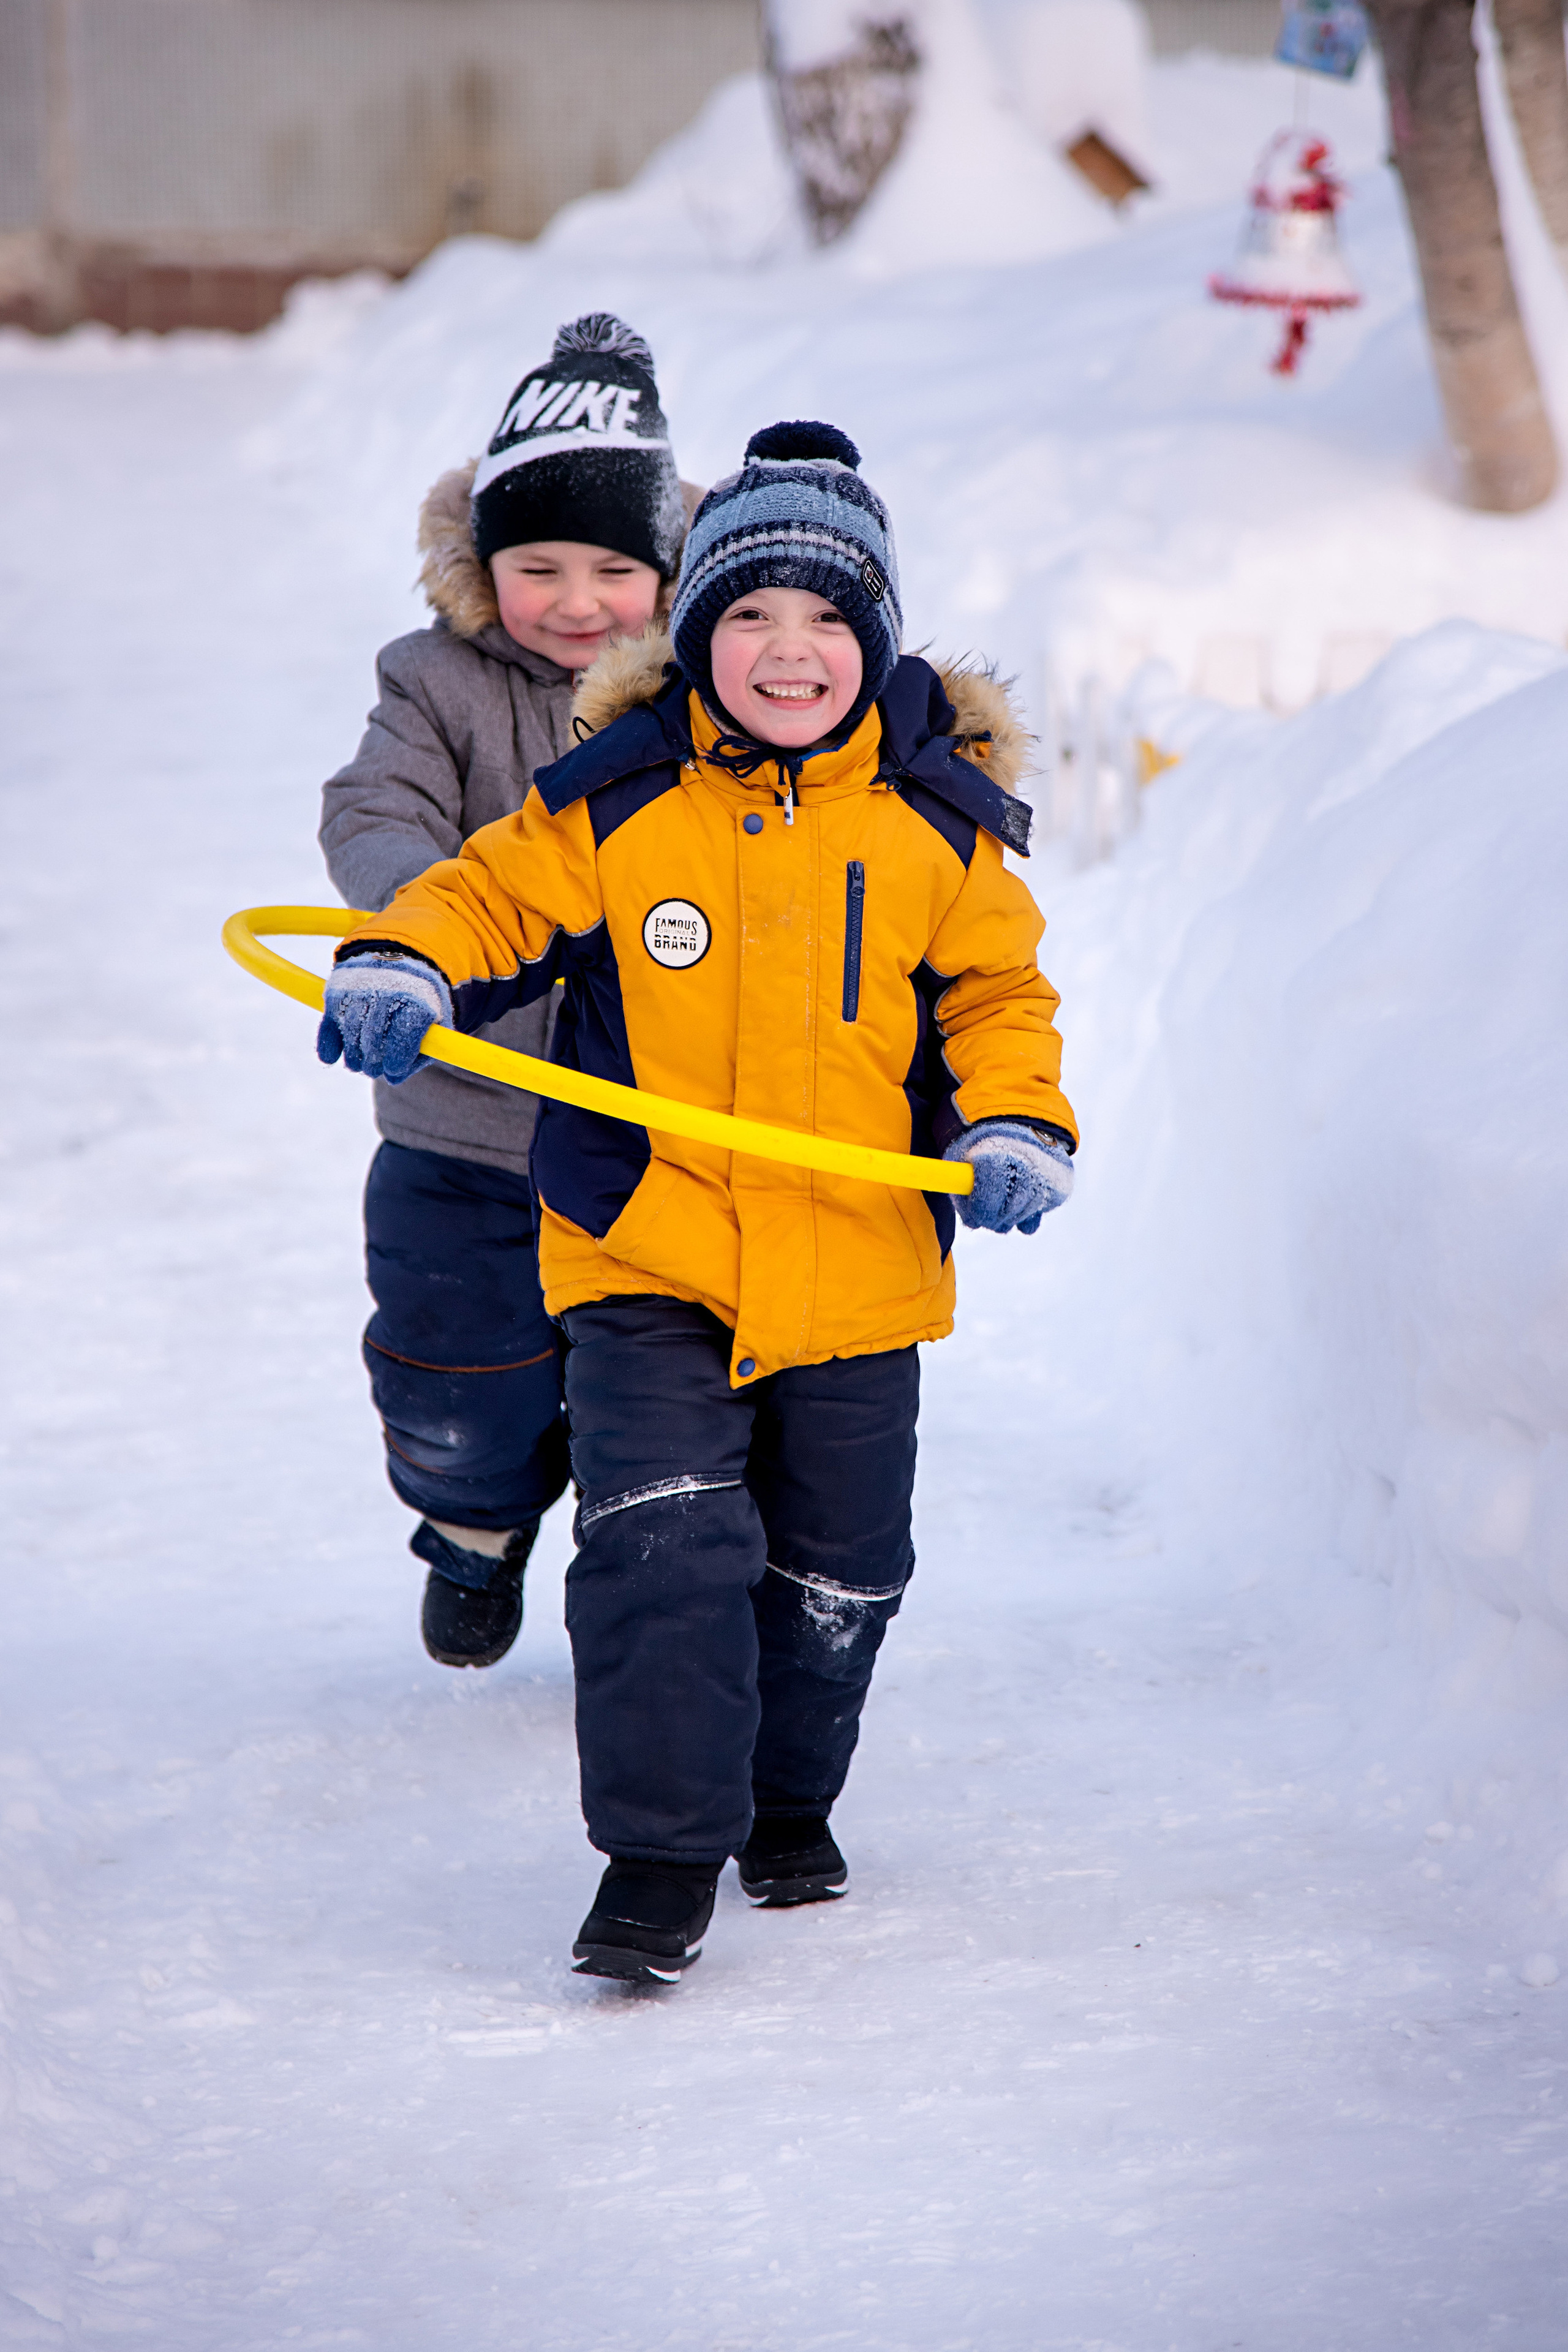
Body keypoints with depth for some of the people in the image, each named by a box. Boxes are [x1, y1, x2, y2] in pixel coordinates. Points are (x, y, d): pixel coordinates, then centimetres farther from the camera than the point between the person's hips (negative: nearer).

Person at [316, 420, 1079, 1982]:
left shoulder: (938, 826, -1)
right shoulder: (612, 805, -4)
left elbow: (996, 993, 7)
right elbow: (494, 898, 1)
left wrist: (1014, 1125, -9)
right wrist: (403, 969, -19)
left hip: (857, 1266, 2)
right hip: (647, 1257, -2)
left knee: (836, 1570, 13)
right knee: (661, 1542, -13)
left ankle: (789, 1799, 37)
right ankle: (661, 1851, -6)